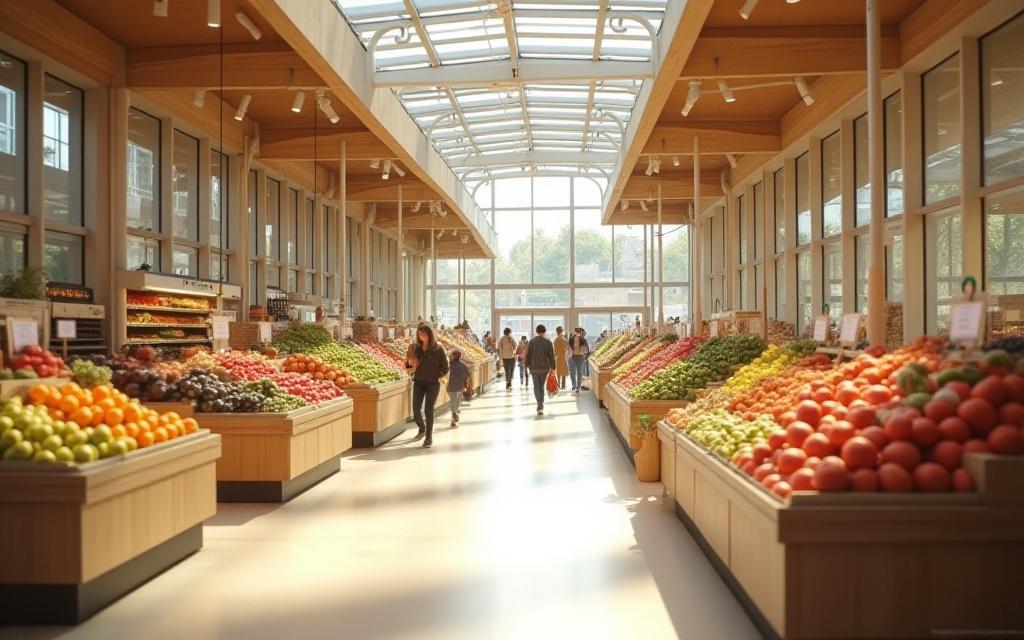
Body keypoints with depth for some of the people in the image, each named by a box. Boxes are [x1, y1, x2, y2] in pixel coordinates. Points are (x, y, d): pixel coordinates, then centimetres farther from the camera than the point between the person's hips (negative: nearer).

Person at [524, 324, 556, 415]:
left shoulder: (532, 341, -3)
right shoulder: (547, 342, -4)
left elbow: (528, 355, 0)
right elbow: (551, 356, -3)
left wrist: (527, 365, 9)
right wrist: (552, 368, 3)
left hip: (534, 367, -1)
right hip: (544, 367, 1)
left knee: (536, 386, 4)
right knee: (542, 386, 14)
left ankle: (539, 404, -12)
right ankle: (541, 405, 12)